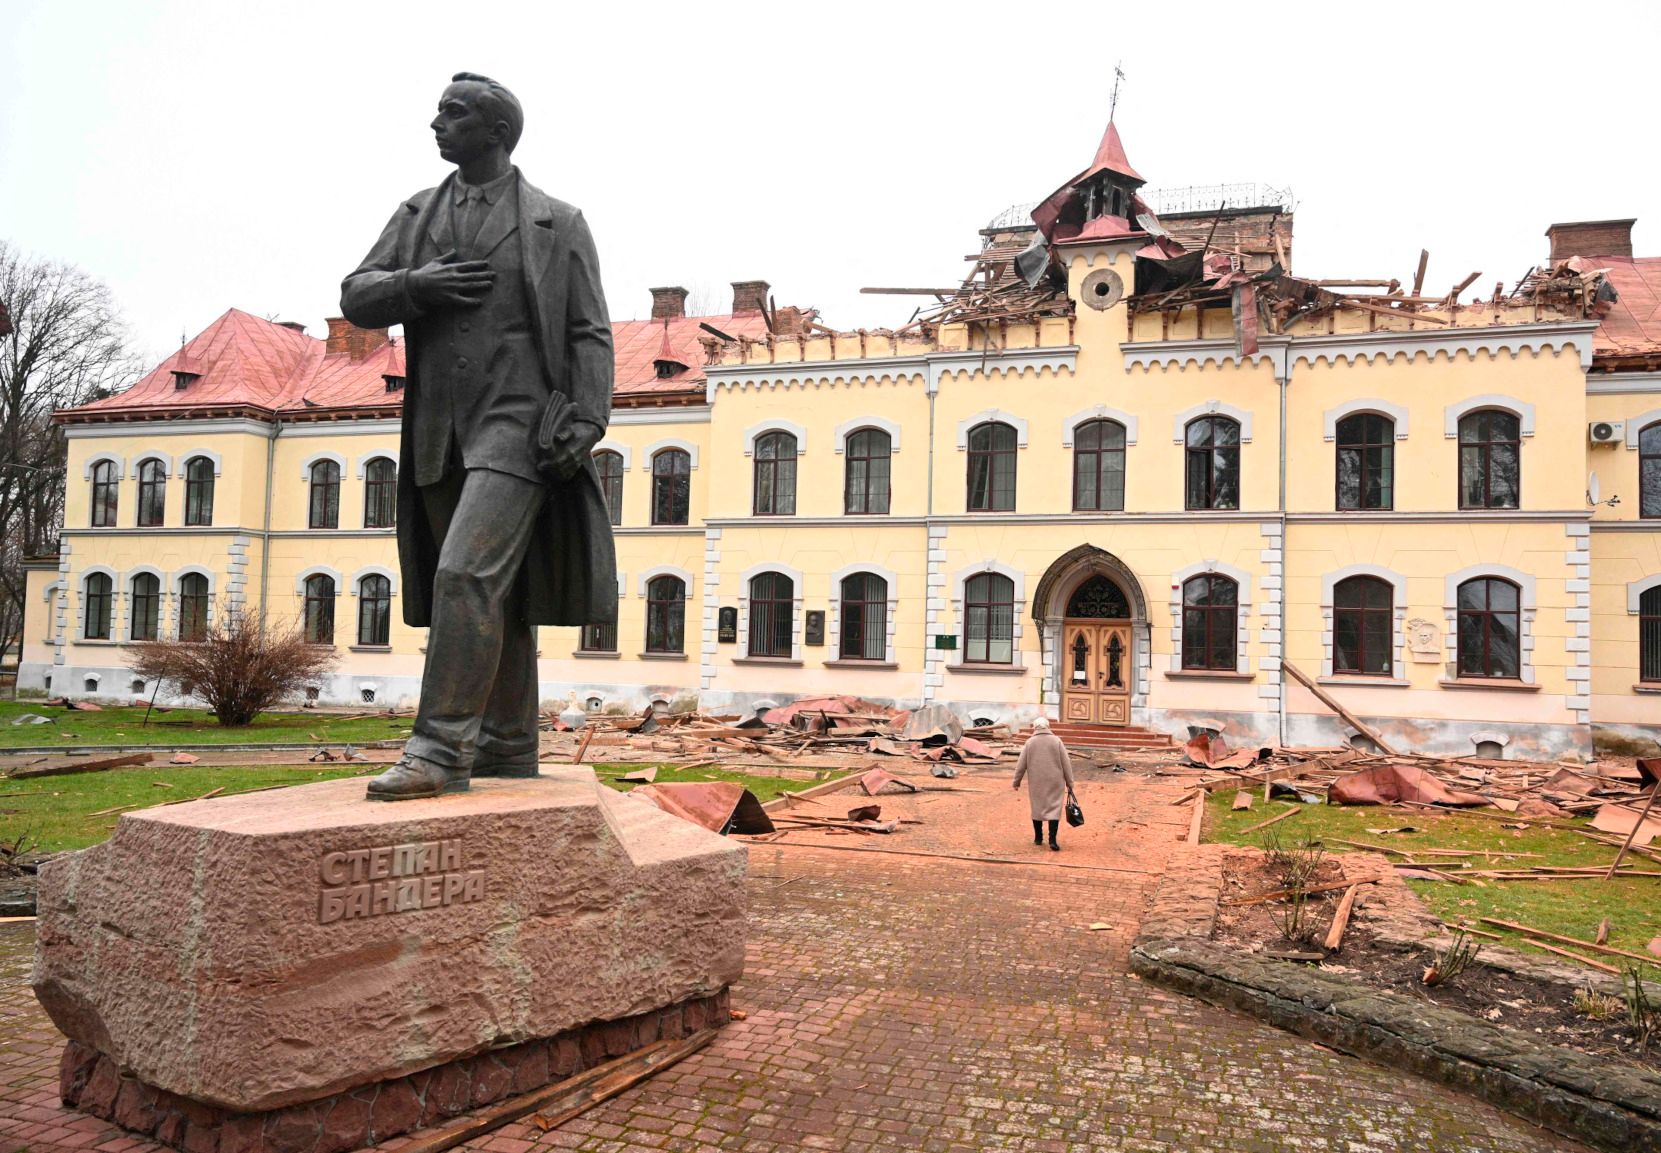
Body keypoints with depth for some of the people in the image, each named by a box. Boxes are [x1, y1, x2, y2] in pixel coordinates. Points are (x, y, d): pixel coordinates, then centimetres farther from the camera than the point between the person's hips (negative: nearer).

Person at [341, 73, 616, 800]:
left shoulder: (558, 224, 4)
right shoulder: (416, 215, 17)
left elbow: (590, 335, -1)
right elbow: (357, 300, 11)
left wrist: (588, 419, -15)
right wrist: (417, 285, -9)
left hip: (520, 424, -5)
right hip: (441, 433, 5)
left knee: (467, 575, -20)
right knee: (494, 596, 9)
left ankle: (440, 750, -17)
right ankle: (507, 753, 17)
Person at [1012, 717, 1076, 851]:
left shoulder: (1029, 742, 0)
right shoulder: (1056, 741, -2)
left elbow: (1021, 765, 2)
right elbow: (1066, 763, -1)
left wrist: (1017, 781, 13)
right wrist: (1069, 783, 6)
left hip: (1036, 783, 1)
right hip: (1055, 782, -1)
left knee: (1037, 808, 14)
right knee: (1054, 808, 0)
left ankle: (1038, 838, 23)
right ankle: (1052, 840, -10)